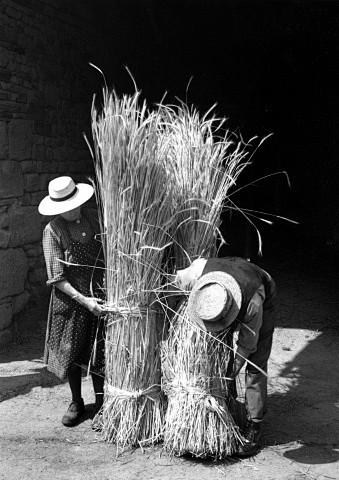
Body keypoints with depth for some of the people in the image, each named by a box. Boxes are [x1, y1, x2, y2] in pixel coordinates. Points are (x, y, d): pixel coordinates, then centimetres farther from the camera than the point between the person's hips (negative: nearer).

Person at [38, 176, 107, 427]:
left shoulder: (94, 217, -2)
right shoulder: (53, 231, -12)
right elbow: (57, 278, -13)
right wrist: (83, 300, -20)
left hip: (100, 295, 2)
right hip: (70, 299, -2)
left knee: (99, 352, 8)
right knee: (71, 352, 10)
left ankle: (101, 403, 24)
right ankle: (76, 402, 30)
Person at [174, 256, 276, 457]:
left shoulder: (253, 302, -45)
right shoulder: (200, 269, -40)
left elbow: (247, 343, -27)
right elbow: (179, 280, -13)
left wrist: (231, 375, -18)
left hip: (263, 297, -4)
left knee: (256, 364, -9)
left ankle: (253, 427, 1)